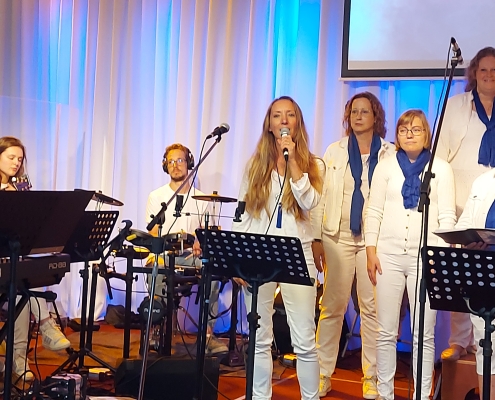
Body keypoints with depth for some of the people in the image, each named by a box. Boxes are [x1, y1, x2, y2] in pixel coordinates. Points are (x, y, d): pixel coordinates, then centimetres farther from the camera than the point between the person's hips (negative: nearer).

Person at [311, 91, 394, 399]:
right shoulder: (335, 151, 10)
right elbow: (321, 197, 7)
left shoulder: (390, 154, 6)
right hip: (339, 236, 1)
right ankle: (322, 375, 9)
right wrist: (316, 238, 1)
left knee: (372, 308, -2)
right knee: (332, 306, 1)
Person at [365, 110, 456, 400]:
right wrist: (371, 251, 0)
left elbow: (447, 216, 1)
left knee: (424, 334, 1)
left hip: (426, 257, -1)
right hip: (389, 255, 1)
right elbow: (374, 212, 7)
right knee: (386, 332, 4)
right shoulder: (386, 166, 8)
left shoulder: (441, 168, 5)